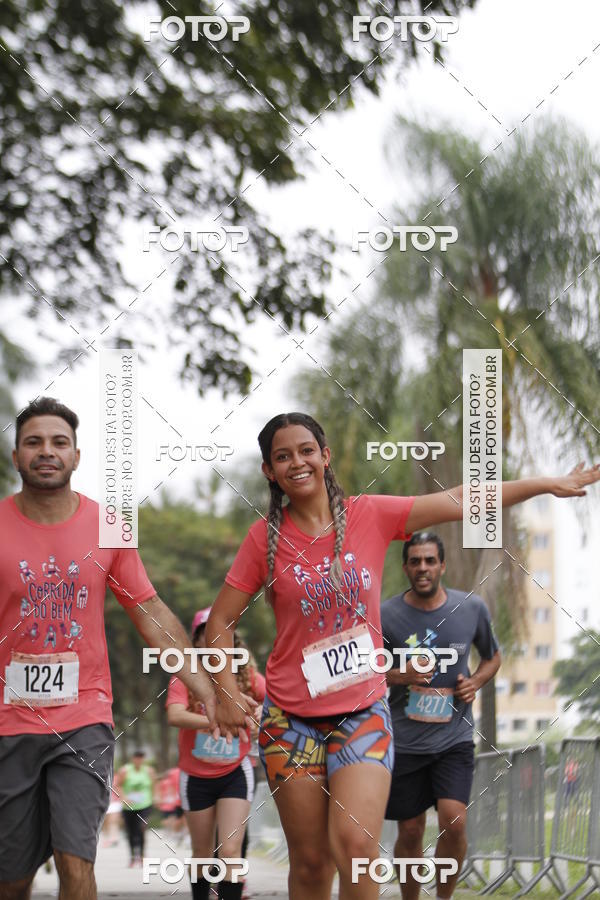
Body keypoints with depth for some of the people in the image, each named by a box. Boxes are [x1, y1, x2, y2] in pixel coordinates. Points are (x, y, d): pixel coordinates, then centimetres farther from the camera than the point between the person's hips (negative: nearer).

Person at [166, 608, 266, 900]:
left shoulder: (246, 675, -5)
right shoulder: (185, 676, -11)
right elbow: (175, 716, -29)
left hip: (235, 773, 0)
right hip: (196, 776, 0)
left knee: (230, 850, -14)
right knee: (203, 853, 13)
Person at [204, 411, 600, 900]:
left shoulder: (370, 516, 0)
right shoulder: (266, 537, -2)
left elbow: (459, 502, 3)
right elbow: (221, 621, 3)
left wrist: (548, 483, 4)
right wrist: (227, 692, -10)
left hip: (363, 711, 0)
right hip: (292, 717, 0)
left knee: (355, 844, -19)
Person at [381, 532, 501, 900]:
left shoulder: (473, 608, -1)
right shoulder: (386, 616, -6)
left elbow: (493, 657, 16)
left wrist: (476, 682, -4)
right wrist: (398, 676, -17)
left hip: (454, 738, 0)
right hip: (405, 741, 0)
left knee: (454, 821, -16)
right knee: (410, 832, 5)